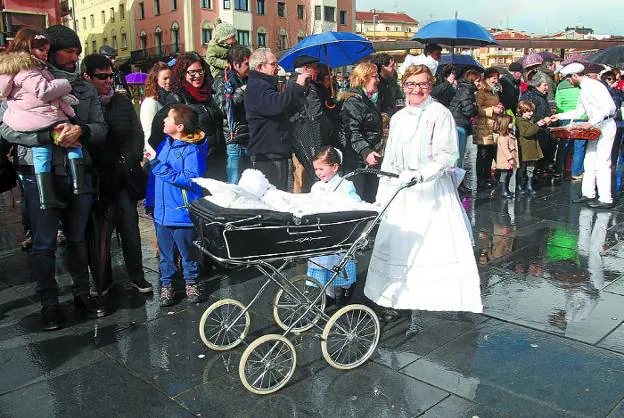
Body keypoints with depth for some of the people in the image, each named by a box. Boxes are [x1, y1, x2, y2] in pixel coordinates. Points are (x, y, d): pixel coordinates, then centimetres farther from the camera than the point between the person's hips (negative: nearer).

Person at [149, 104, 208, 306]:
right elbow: (156, 172, 19)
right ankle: (166, 284, 28)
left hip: (183, 213, -6)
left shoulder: (191, 150, -15)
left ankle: (191, 282, 28)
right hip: (162, 212, 7)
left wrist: (165, 170, -25)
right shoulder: (165, 145, 8)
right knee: (165, 252, 15)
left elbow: (192, 180, -25)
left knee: (187, 252, 10)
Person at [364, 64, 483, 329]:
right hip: (401, 193, 5)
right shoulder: (398, 118, 13)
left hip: (432, 192, -5)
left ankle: (416, 308, 3)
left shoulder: (440, 114, -4)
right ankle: (395, 300, 16)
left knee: (424, 245, -6)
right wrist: (382, 194, 13)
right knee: (399, 245, 5)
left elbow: (447, 156, -10)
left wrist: (422, 174, -23)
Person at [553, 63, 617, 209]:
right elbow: (579, 112, 22)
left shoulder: (594, 86, -15)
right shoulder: (584, 89, 14)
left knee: (602, 163, -8)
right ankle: (588, 194, 20)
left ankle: (606, 200, -4)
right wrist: (559, 116, 19)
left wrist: (591, 122, -25)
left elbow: (608, 107, -22)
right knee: (589, 161, 11)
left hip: (606, 126, -10)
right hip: (596, 127, 10)